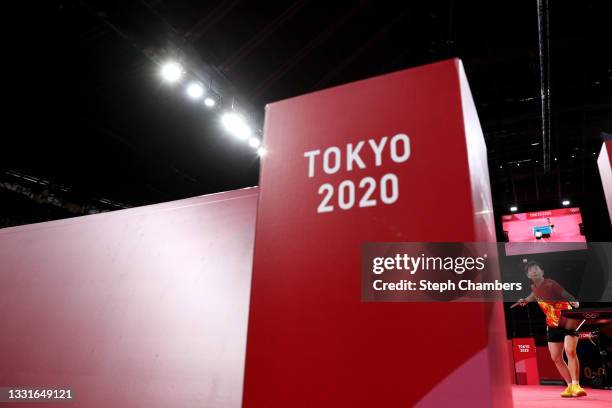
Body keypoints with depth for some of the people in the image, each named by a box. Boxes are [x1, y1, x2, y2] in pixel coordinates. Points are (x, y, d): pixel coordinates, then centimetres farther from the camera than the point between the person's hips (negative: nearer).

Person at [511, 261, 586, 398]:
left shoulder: (550, 284, -19)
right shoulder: (534, 287, 2)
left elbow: (566, 294, -34)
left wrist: (574, 302, -52)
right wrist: (525, 301, 18)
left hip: (568, 320, -7)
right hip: (553, 325, 7)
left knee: (570, 351, -24)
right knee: (556, 357, 5)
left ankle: (576, 385, -19)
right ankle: (570, 386, 17)